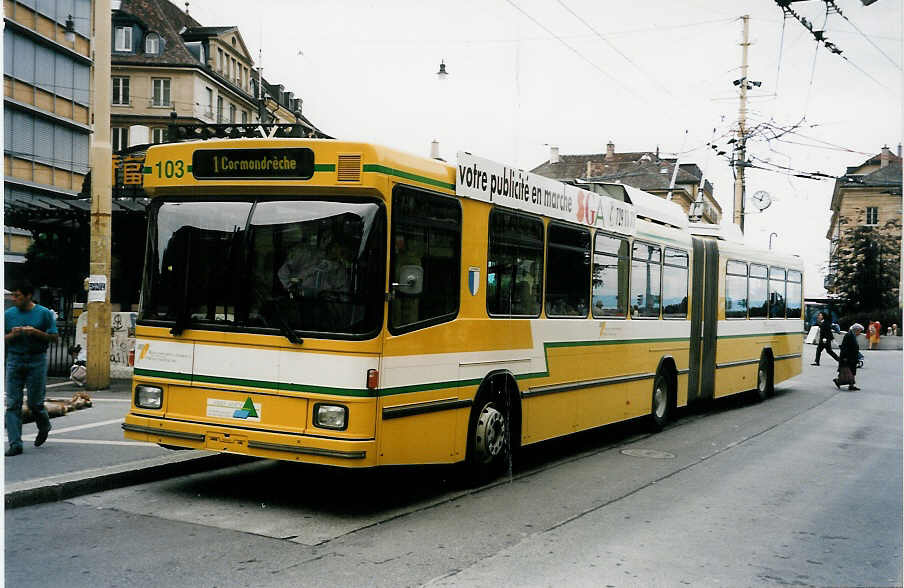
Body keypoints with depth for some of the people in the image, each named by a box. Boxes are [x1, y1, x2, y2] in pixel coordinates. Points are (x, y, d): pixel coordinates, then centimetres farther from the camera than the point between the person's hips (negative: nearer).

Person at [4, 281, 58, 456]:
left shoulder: (44, 313, 0)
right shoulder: (8, 314, 8)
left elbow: (54, 337, 0)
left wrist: (36, 332, -15)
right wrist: (12, 335, -10)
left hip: (36, 361, -2)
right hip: (14, 360, 2)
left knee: (35, 402, 2)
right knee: (12, 404, -4)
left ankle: (44, 427, 33)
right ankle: (15, 444, -1)